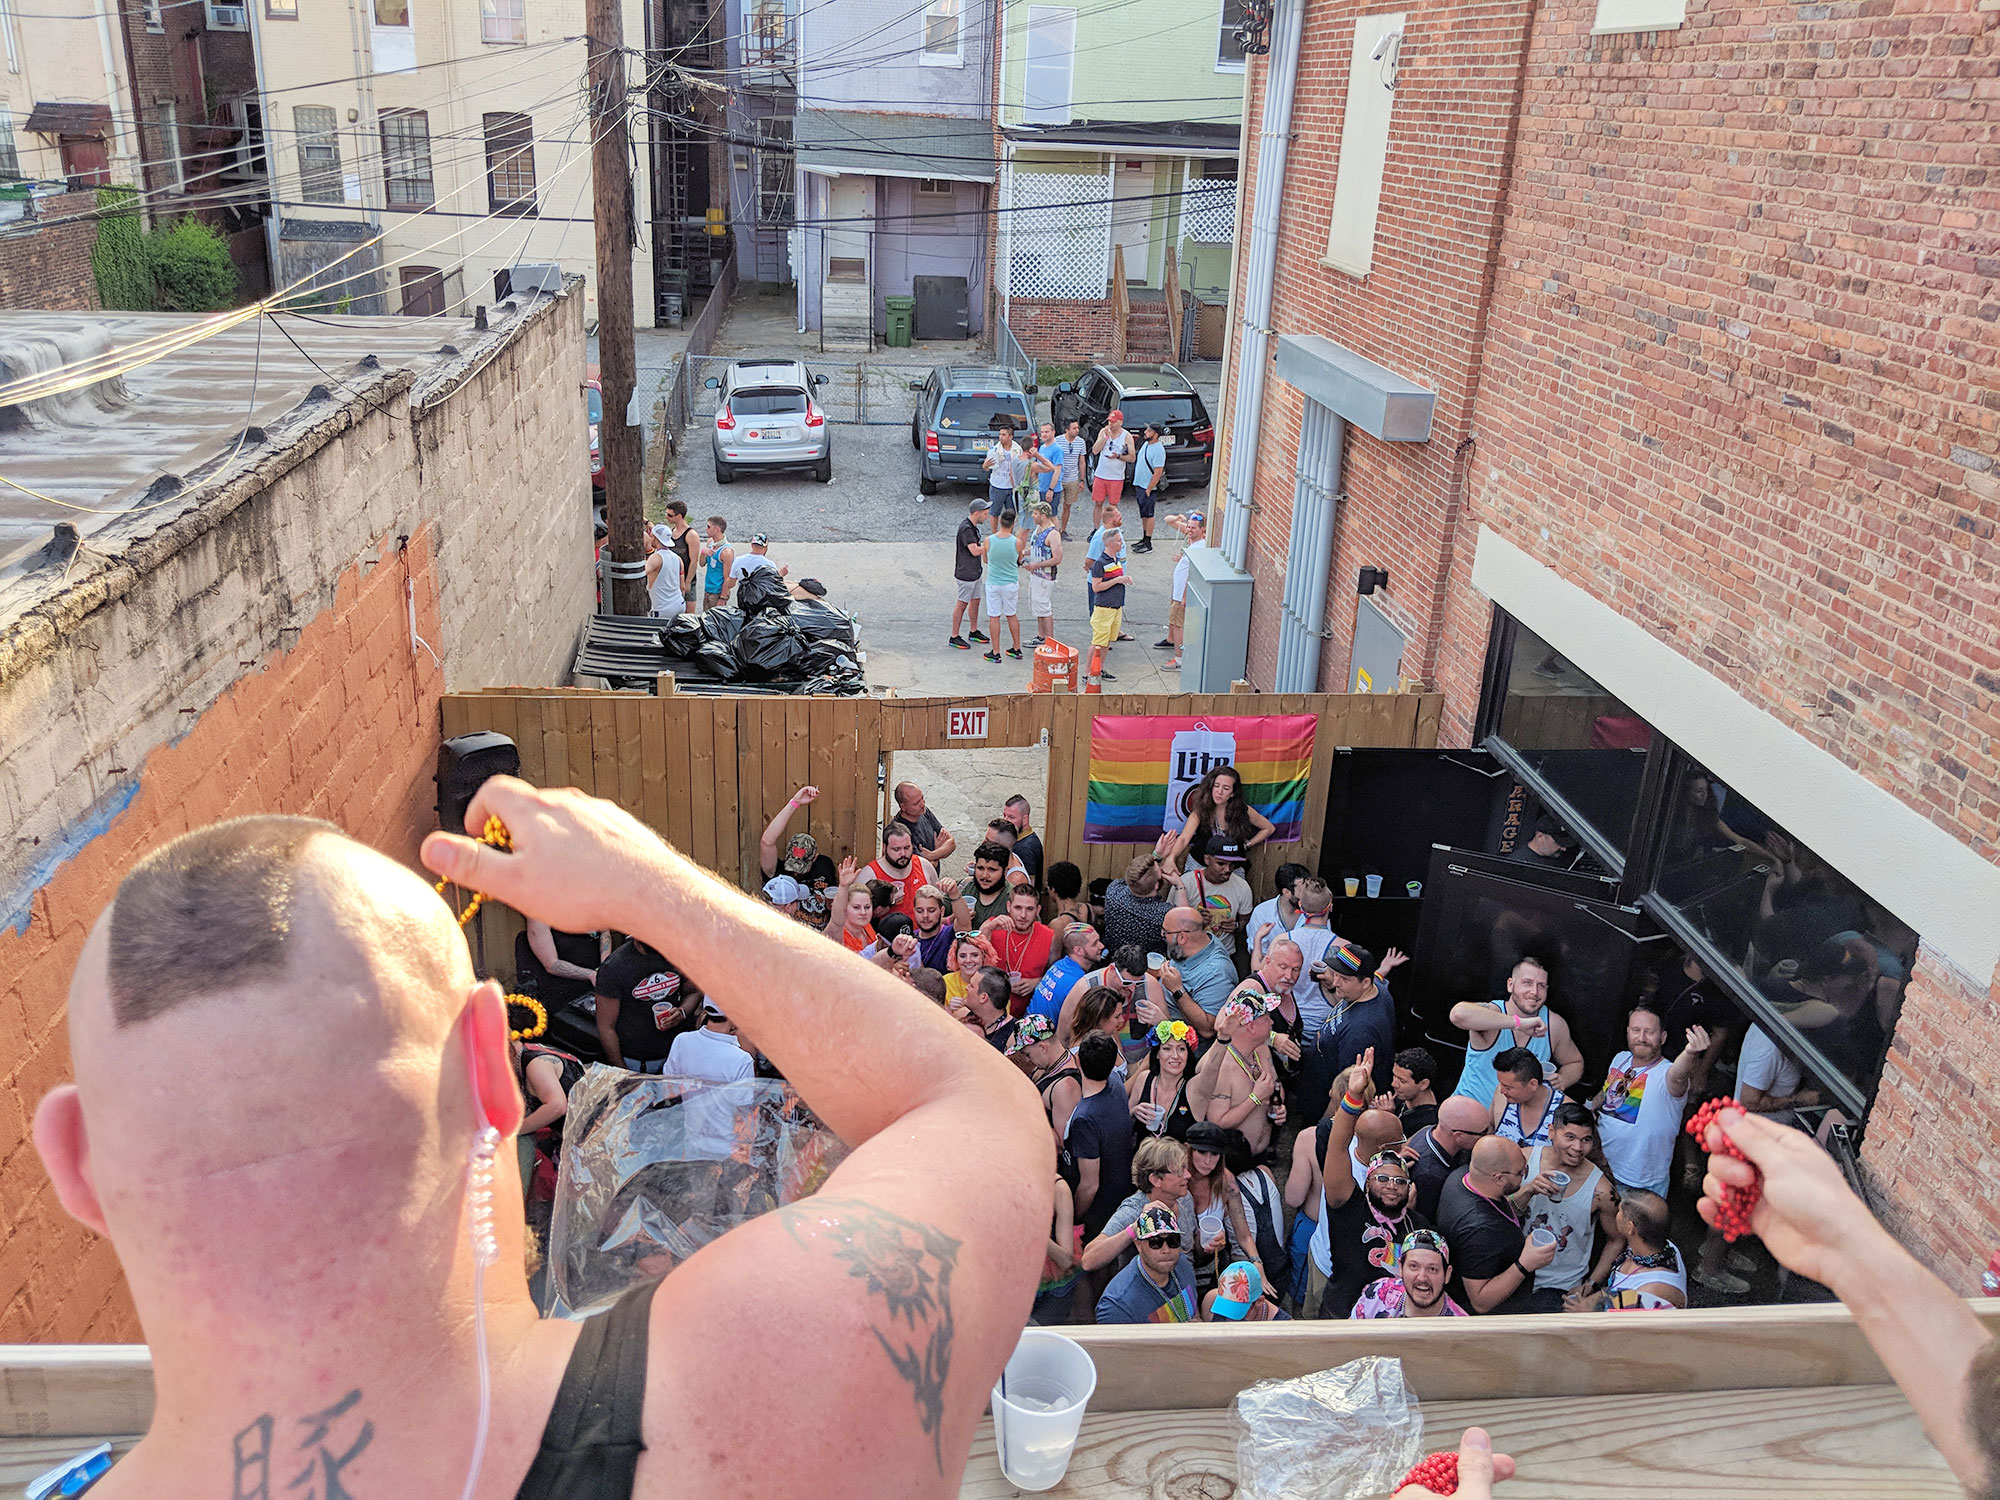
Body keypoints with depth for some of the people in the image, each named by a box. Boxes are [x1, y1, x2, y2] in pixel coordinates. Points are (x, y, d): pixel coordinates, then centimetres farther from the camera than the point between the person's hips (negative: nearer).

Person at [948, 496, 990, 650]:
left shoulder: (972, 526, 9)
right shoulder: (966, 528, -24)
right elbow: (975, 551, -29)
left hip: (975, 572, 10)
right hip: (966, 574, -10)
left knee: (975, 601, 18)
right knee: (962, 604, -1)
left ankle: (974, 632, 32)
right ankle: (954, 637, 7)